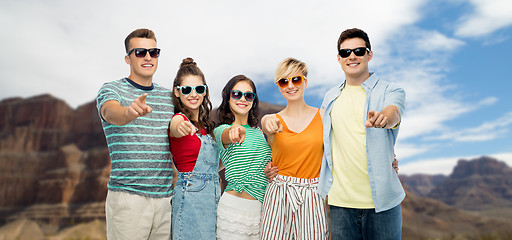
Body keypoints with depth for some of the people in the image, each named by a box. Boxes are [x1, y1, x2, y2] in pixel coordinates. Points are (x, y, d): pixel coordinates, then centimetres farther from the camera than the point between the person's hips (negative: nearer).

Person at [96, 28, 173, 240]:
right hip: (128, 197, -4)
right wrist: (129, 112, -46)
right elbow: (110, 112, -23)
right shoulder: (111, 89, 0)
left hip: (164, 198, 4)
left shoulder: (169, 96, 13)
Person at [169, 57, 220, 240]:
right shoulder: (179, 118, -9)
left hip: (211, 195, 8)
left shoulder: (205, 125, 15)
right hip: (191, 195, -8)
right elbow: (175, 129, -35)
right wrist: (181, 127, -57)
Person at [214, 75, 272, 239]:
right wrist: (236, 131, -50)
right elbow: (226, 135, -29)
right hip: (236, 207, -5)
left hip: (263, 207, 5)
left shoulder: (259, 132, 14)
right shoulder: (221, 130, -4)